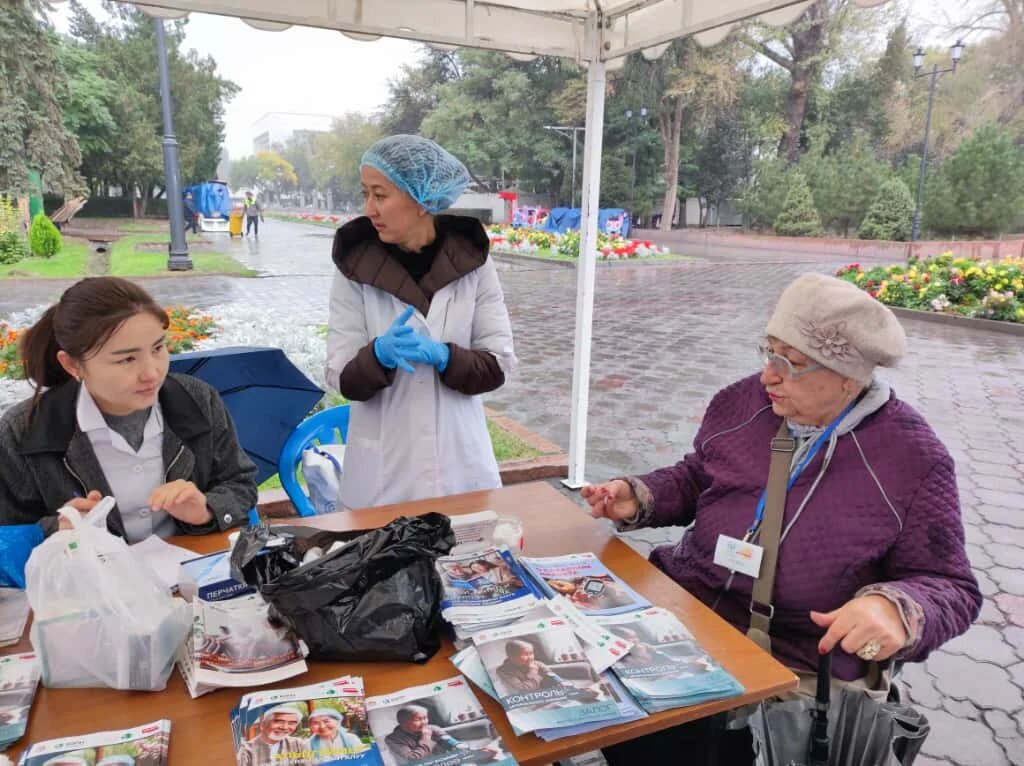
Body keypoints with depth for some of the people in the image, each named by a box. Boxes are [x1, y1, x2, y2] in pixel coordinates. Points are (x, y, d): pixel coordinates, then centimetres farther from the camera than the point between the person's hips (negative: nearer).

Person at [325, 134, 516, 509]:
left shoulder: (471, 259, -5)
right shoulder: (356, 265, -7)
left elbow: (498, 365, -6)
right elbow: (343, 378, -8)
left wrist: (440, 355, -22)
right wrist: (380, 354, -27)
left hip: (460, 462, 1)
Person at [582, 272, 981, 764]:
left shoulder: (913, 459, -11)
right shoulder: (743, 402, 1)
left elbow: (949, 586, -5)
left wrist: (896, 608, -27)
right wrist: (639, 499, -3)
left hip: (793, 665, -4)